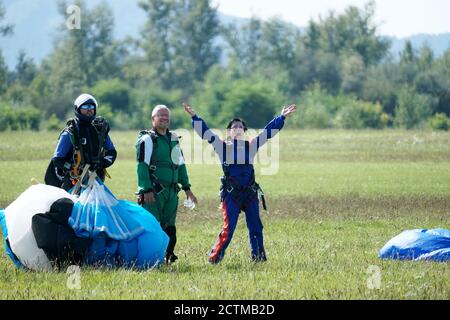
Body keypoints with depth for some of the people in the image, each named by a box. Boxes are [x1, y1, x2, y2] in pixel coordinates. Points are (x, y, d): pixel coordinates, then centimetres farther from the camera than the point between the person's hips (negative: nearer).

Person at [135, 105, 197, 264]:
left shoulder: (173, 139, 19)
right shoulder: (147, 139, -5)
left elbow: (180, 164, 26)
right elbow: (142, 166, -12)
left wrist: (186, 187, 20)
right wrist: (146, 190, -19)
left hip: (171, 191, 7)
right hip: (154, 191, -7)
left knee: (169, 227, 6)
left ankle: (168, 256, 12)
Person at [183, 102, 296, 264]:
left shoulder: (250, 146, 11)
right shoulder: (222, 146, 3)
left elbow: (268, 132, 12)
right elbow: (205, 132, -3)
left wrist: (282, 117, 8)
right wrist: (194, 116, -11)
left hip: (250, 193, 4)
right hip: (231, 194, -4)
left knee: (255, 226, 4)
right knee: (228, 227, -7)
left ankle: (259, 256, 13)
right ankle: (215, 257, 1)